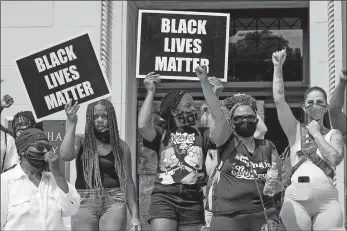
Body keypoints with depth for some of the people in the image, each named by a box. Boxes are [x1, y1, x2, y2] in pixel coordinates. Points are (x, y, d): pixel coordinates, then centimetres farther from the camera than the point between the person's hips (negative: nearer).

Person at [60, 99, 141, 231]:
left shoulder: (121, 147, 9)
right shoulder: (80, 141, 8)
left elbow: (128, 182, 10)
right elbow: (66, 155, -14)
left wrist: (134, 215, 6)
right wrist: (71, 123, -12)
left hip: (114, 202, 0)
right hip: (84, 202, 0)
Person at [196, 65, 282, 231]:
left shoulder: (268, 147, 13)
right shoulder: (226, 142, 4)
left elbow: (278, 180, 18)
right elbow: (217, 114, -9)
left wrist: (276, 184, -5)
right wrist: (204, 81, -17)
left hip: (263, 215, 3)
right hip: (228, 215, -2)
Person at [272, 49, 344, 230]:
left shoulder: (334, 134, 13)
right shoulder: (296, 130, 12)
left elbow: (334, 159, -6)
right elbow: (279, 100, 1)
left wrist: (316, 134, 1)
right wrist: (278, 67, -2)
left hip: (327, 197, 0)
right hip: (297, 196, 0)